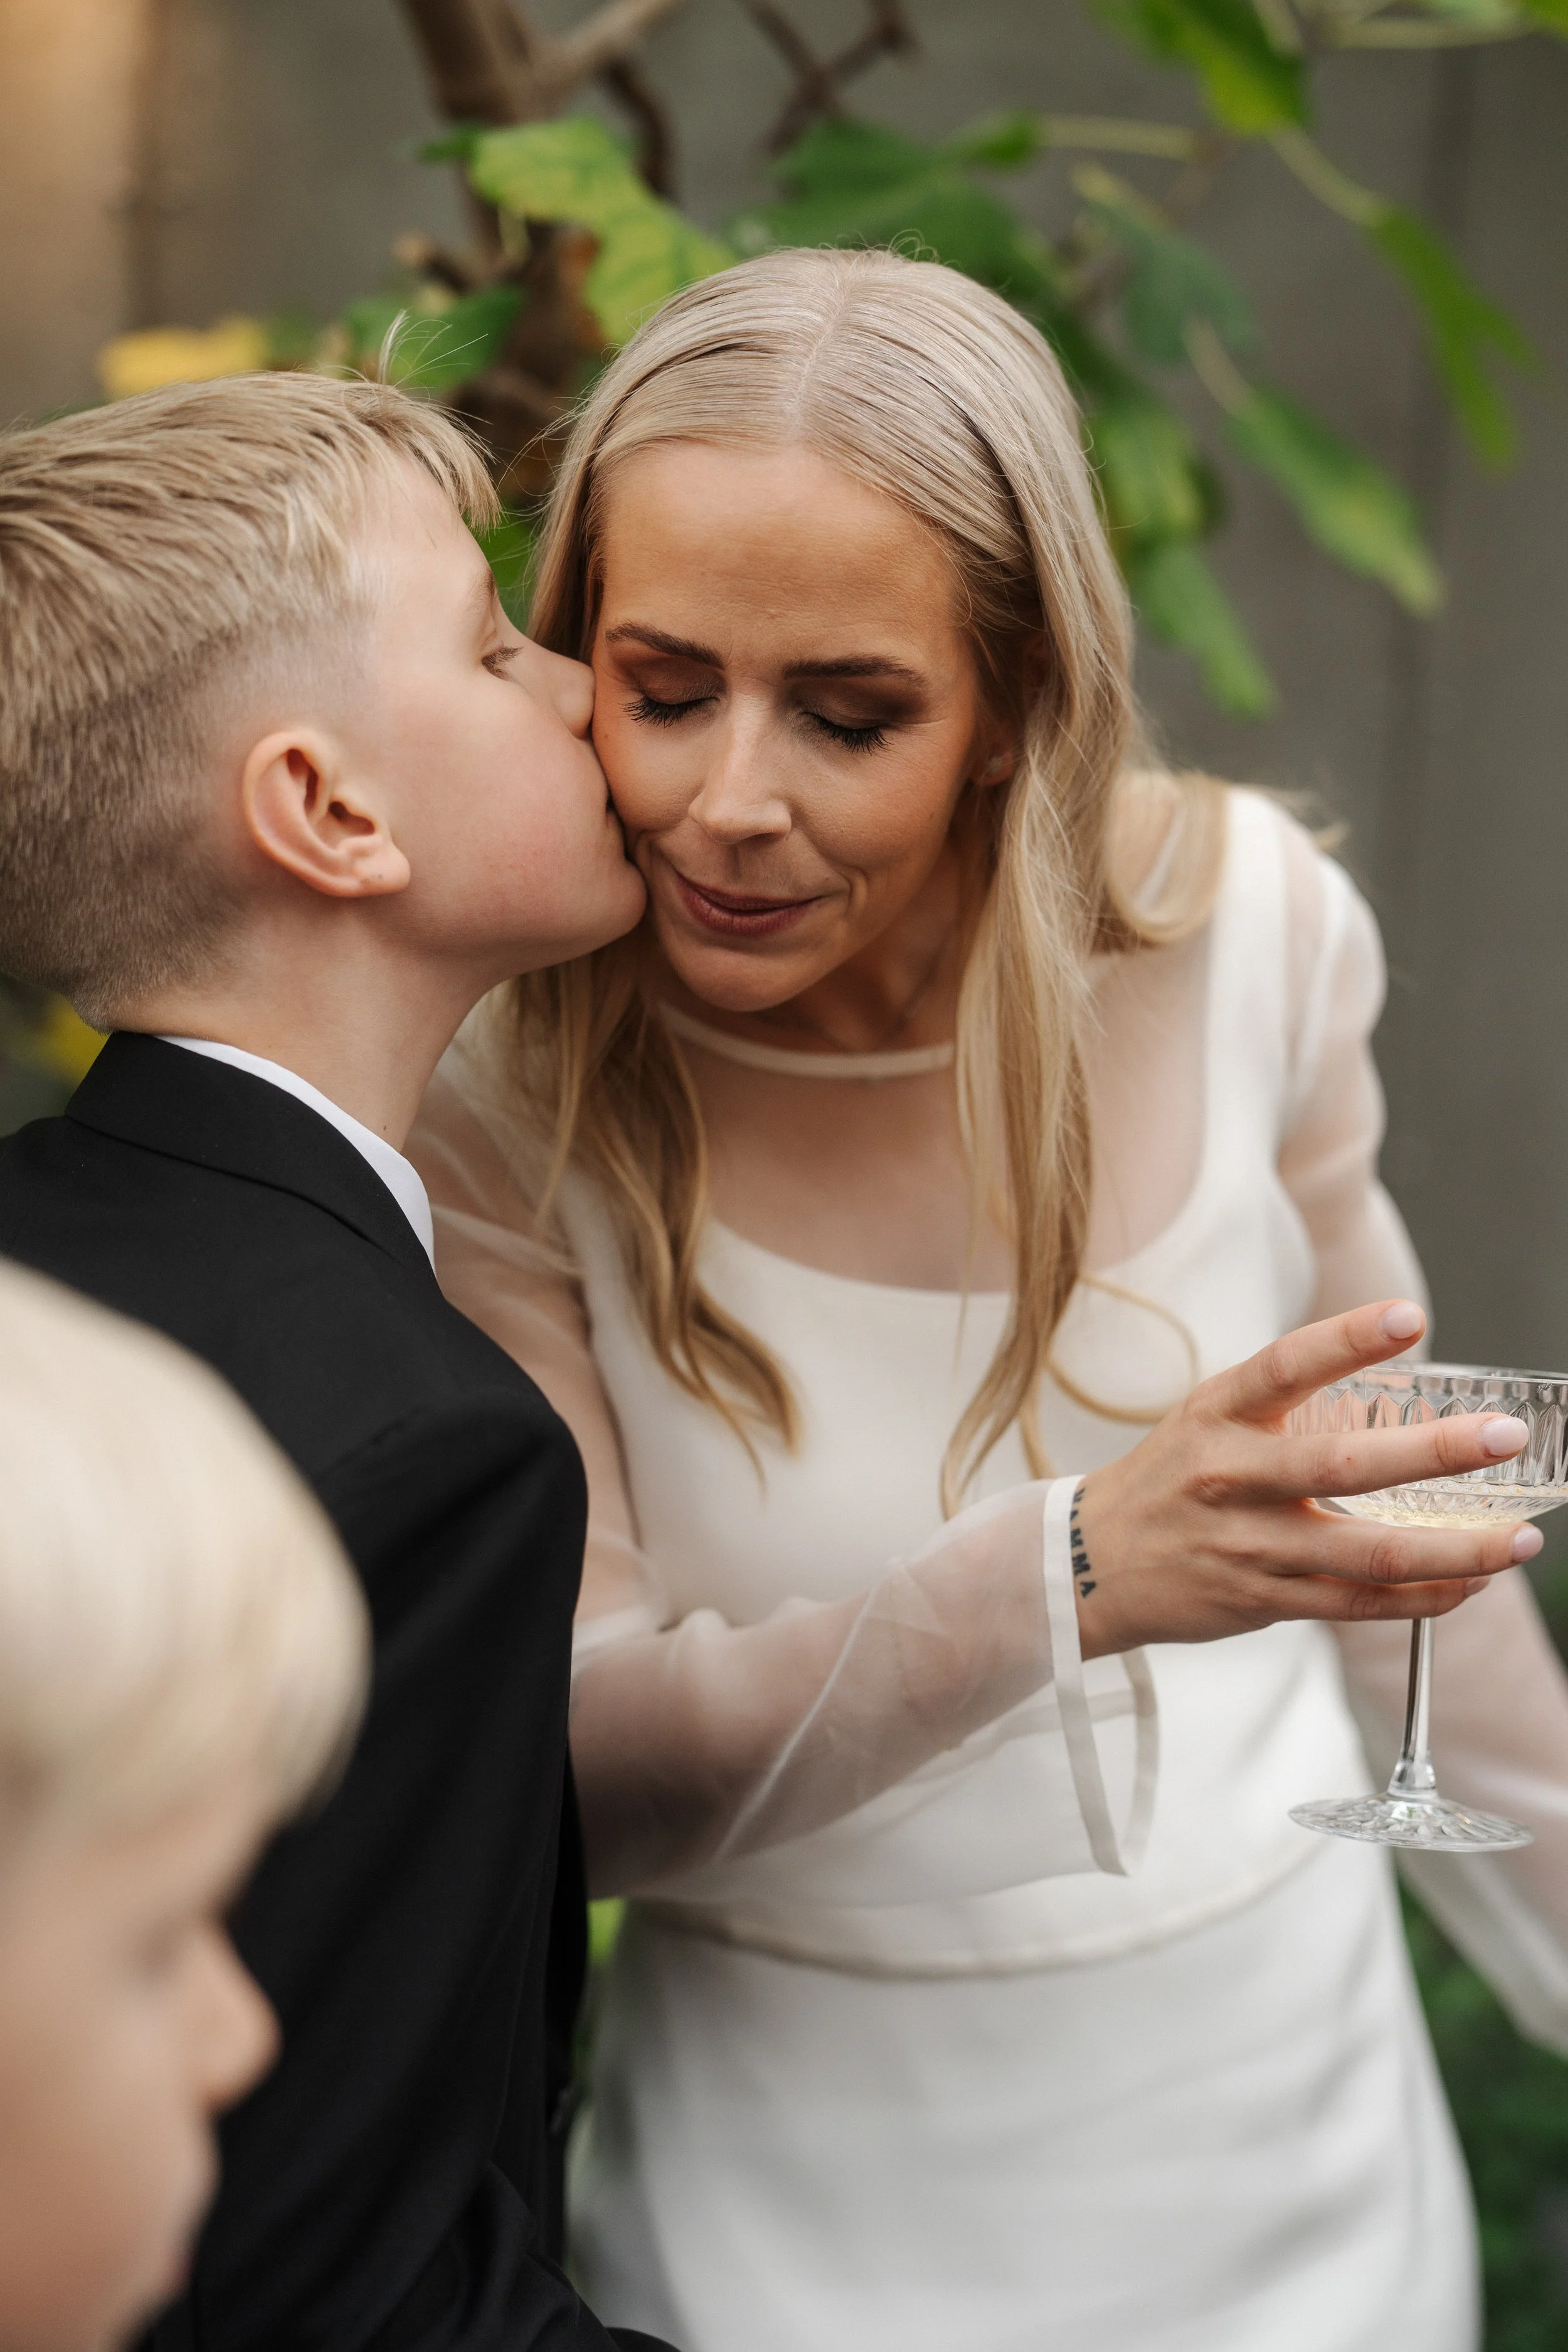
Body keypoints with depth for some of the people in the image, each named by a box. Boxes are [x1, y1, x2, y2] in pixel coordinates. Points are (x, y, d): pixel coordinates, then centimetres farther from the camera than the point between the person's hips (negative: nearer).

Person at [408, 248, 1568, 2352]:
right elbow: (570, 1766, -21)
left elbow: (1372, 1514, 3)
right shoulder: (503, 1085, -19)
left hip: (1298, 2107, 3)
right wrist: (1077, 1573, -37)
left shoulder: (1248, 927, -12)